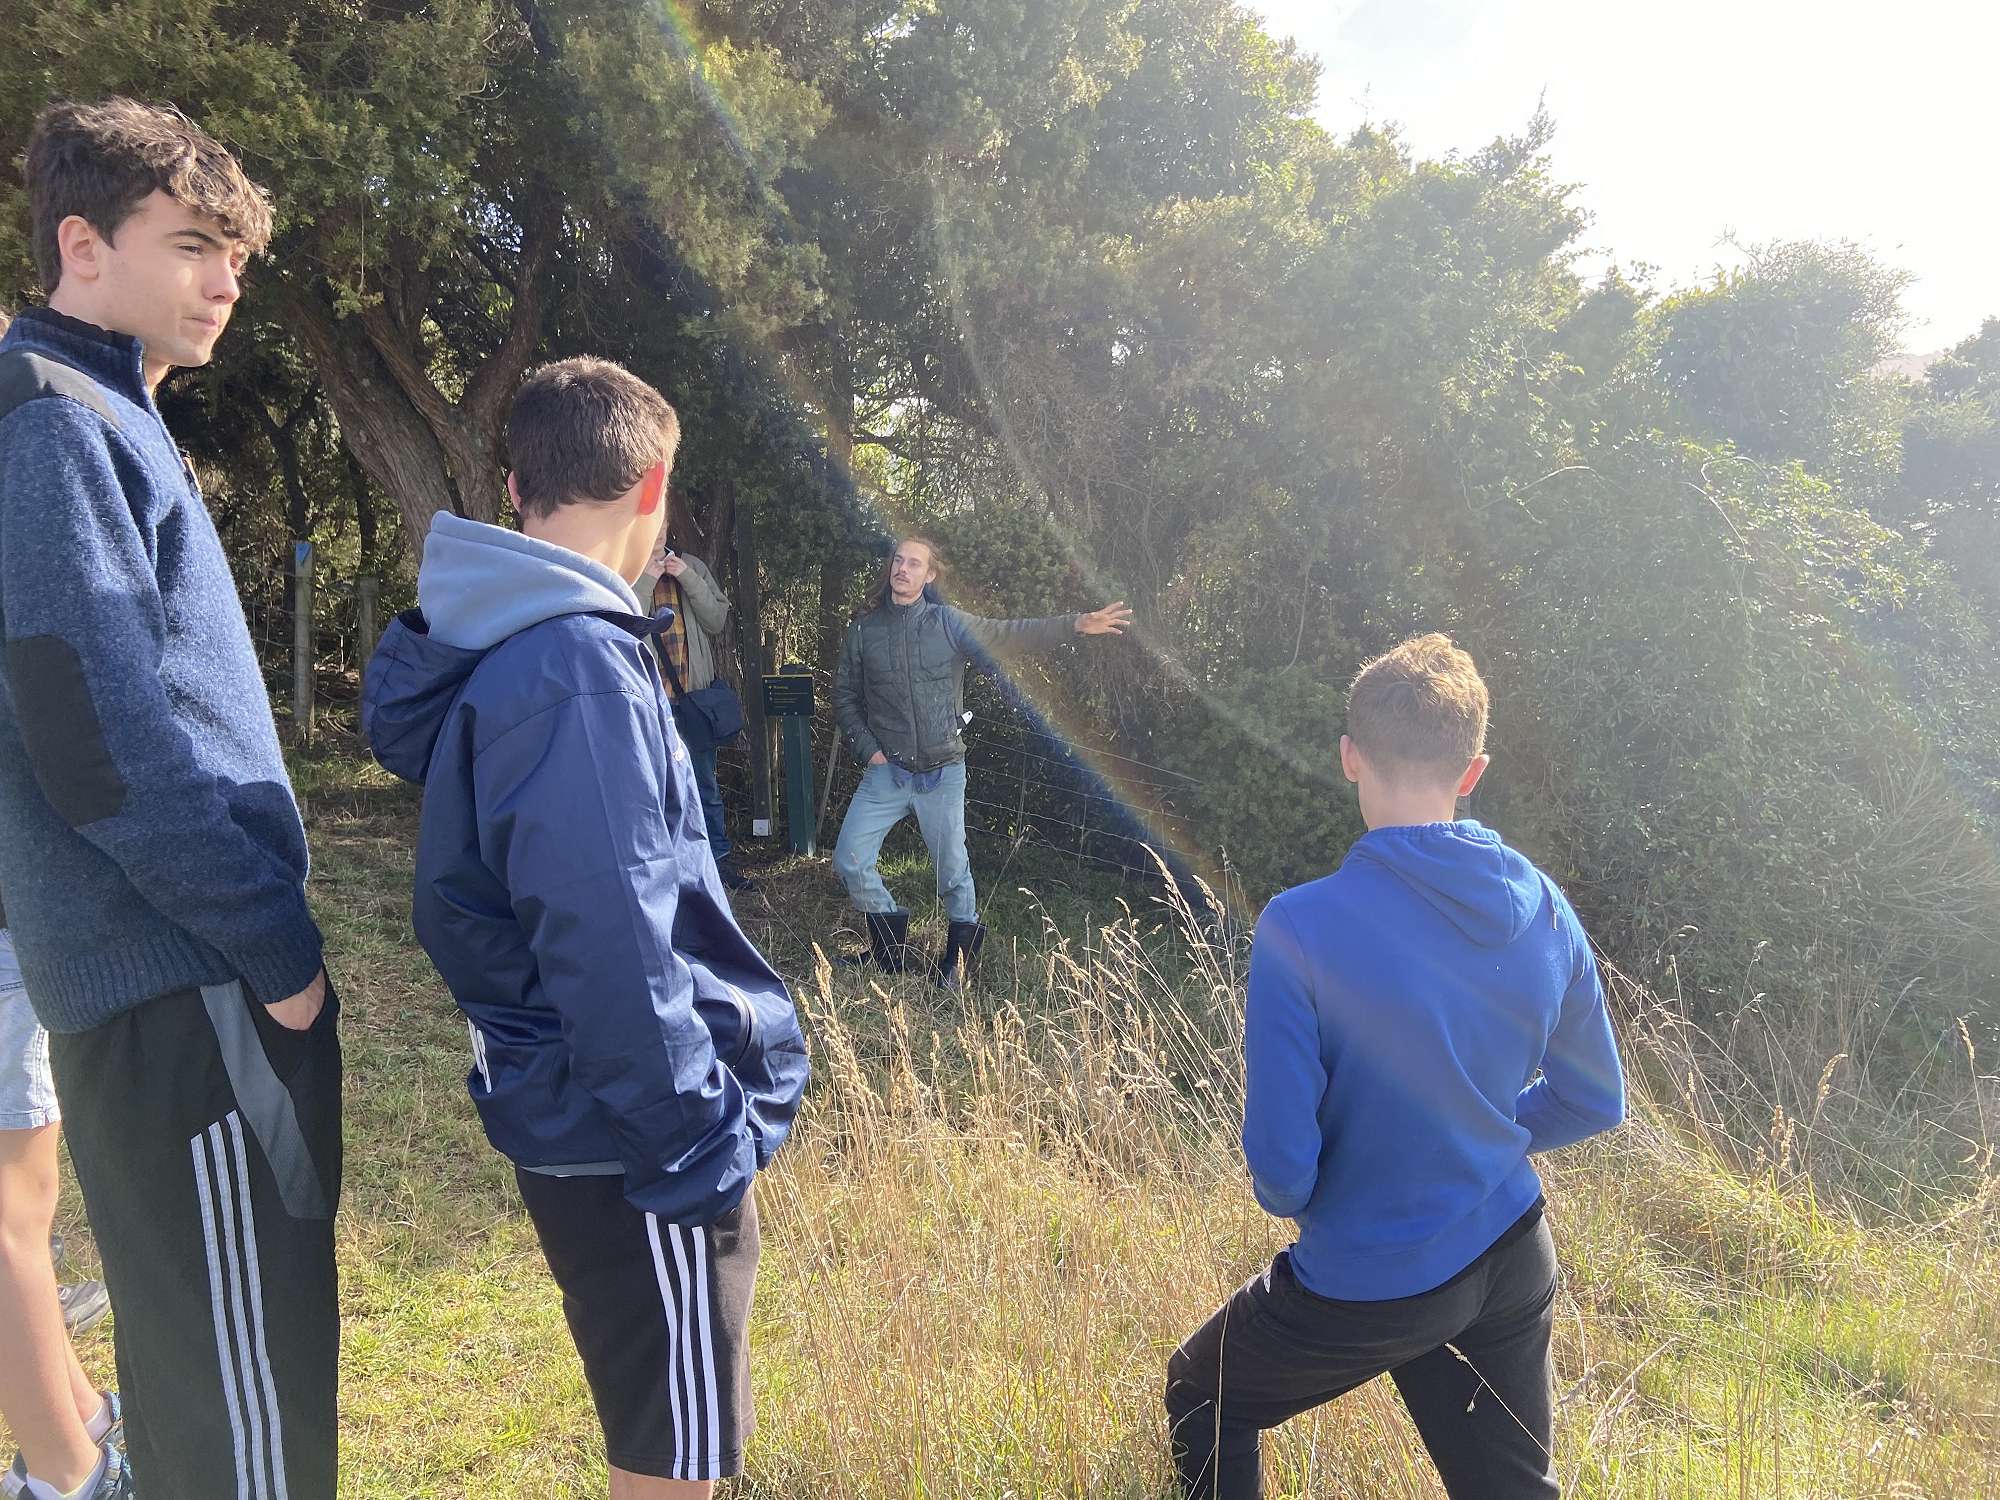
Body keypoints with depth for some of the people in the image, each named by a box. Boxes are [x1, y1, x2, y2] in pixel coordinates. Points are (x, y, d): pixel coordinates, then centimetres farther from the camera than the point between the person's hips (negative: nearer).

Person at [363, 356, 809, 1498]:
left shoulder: (493, 652, 9)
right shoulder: (579, 669, -23)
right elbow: (609, 949, -27)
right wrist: (693, 1145, -18)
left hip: (566, 1112, 9)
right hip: (631, 1141, -9)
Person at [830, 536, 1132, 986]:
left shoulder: (948, 623, -2)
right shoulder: (864, 630, 3)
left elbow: (1006, 635, -12)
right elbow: (844, 696, 9)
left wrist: (1075, 624, -24)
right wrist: (869, 748, -3)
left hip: (942, 773, -2)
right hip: (886, 771, 2)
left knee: (953, 869, 4)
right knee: (849, 860, -2)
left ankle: (959, 956, 26)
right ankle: (890, 948, 19)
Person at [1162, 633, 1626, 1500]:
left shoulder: (1301, 928, -27)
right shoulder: (1544, 910, -9)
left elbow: (1281, 1164, -23)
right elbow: (1593, 1103, 4)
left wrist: (1287, 1195, 0)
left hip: (1369, 1283, -5)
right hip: (1513, 1261, 5)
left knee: (1203, 1401, 23)